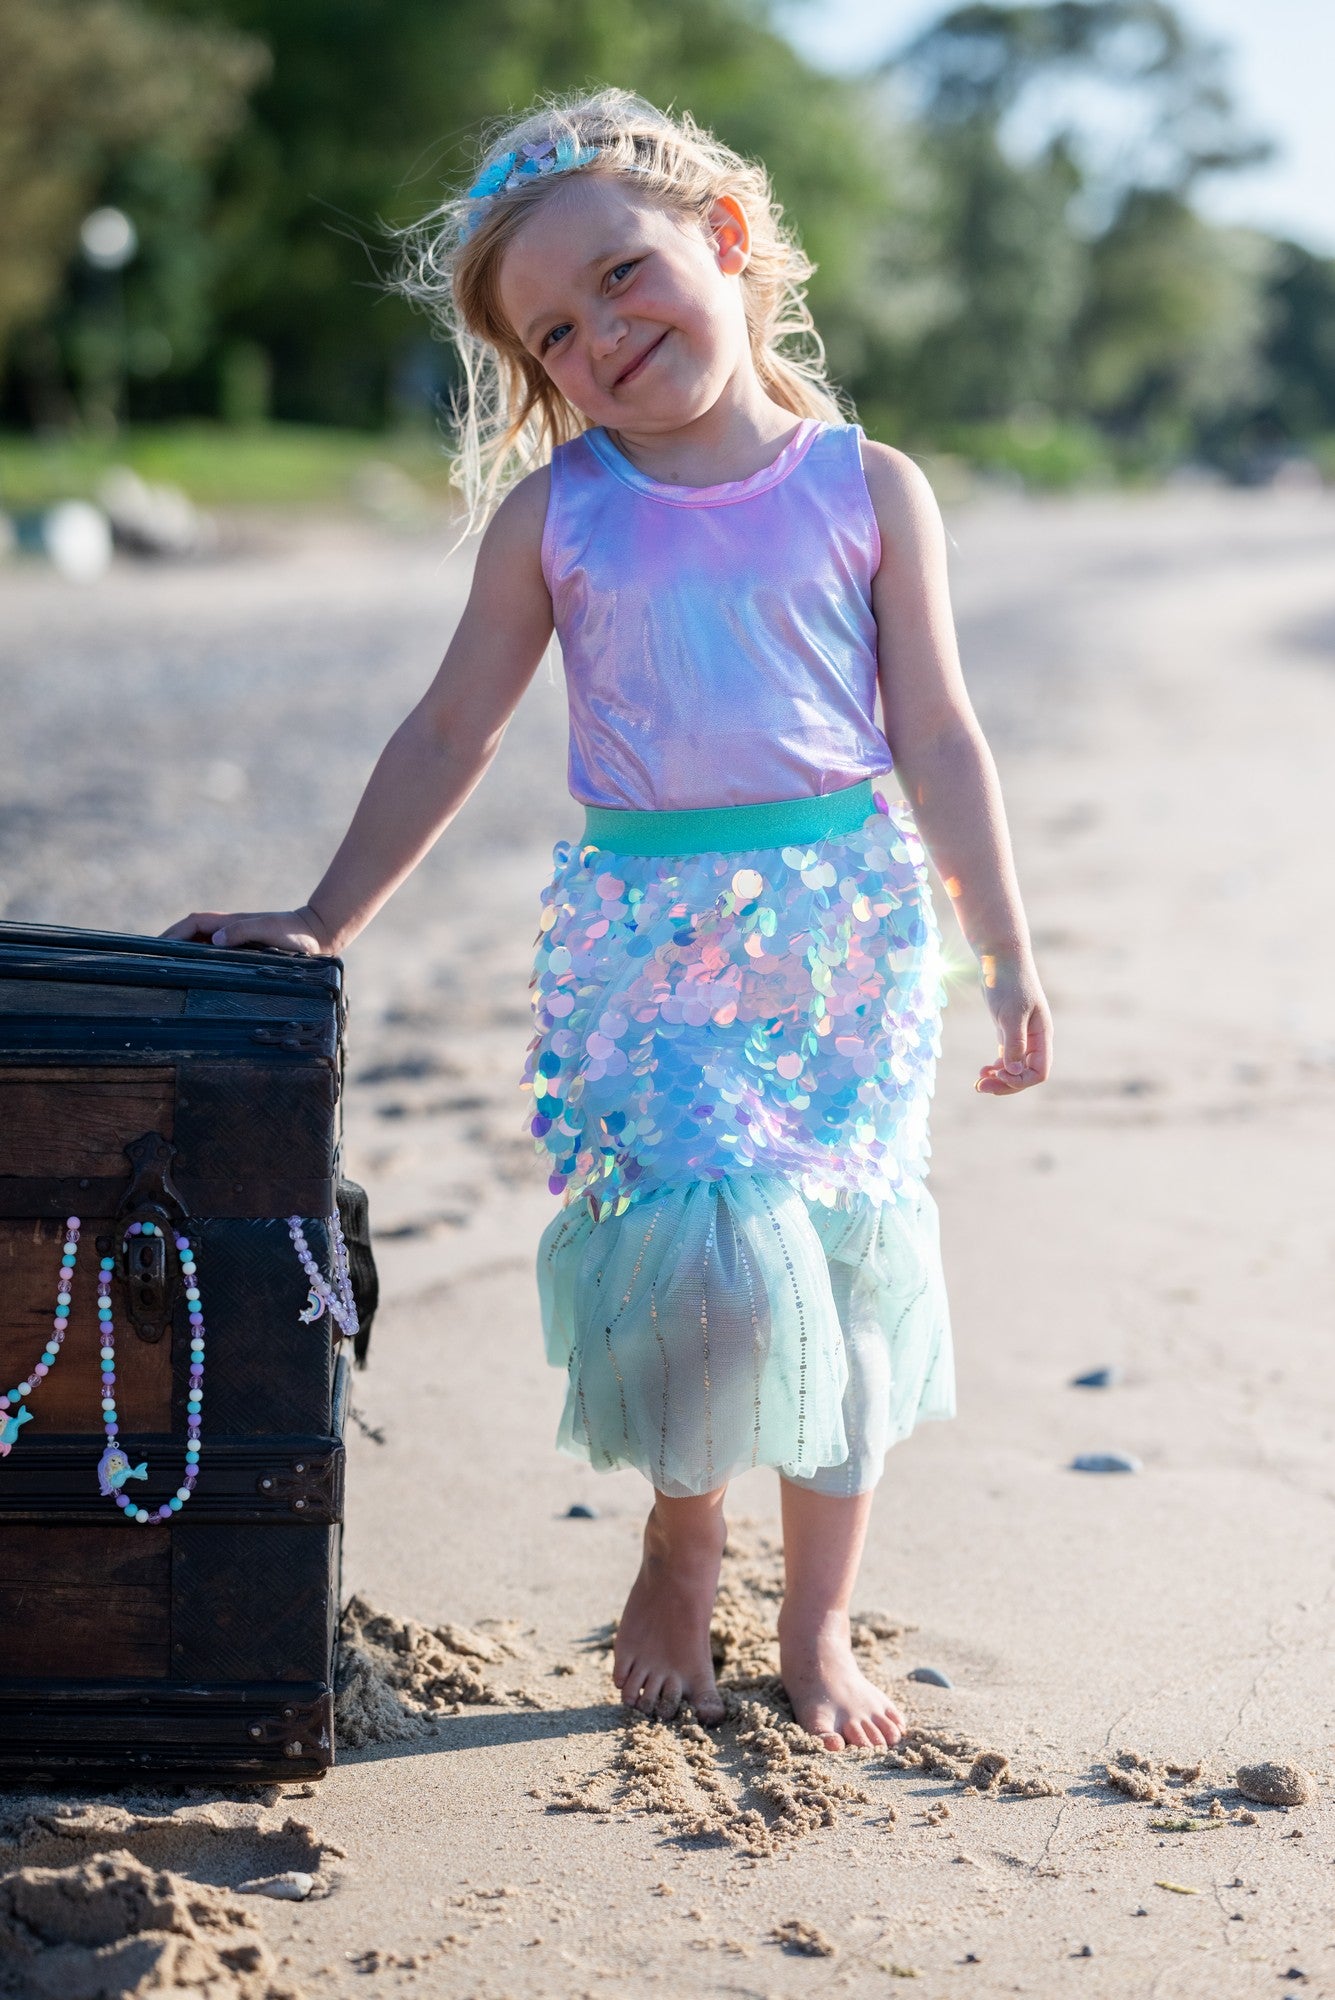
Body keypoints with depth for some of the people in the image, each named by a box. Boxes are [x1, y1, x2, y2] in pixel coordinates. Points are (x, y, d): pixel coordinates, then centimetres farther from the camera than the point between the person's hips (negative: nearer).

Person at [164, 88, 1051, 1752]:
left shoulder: (867, 491, 3)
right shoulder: (554, 514, 5)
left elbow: (938, 739, 5)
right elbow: (451, 735, 10)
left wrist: (1006, 955, 2)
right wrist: (326, 921, 8)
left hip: (846, 918, 0)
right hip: (643, 925, 0)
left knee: (846, 1257, 2)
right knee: (691, 1241, -14)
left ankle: (818, 1618, 18)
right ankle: (680, 1543, 14)